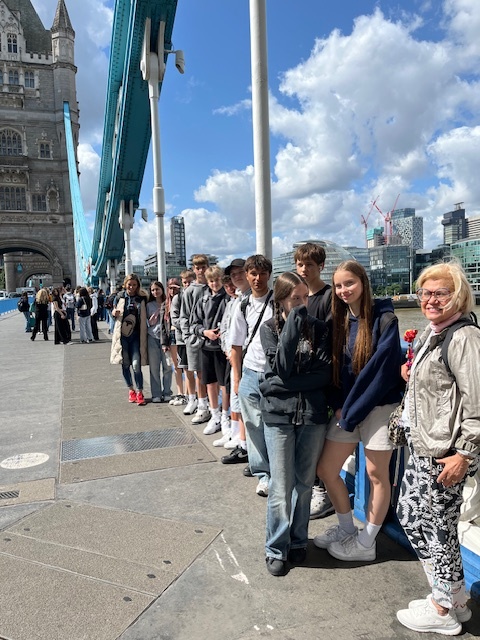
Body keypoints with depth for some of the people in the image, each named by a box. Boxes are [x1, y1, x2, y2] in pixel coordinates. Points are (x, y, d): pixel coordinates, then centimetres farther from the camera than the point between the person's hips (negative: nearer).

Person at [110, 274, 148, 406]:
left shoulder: (142, 298, 2)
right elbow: (114, 312, 13)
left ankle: (140, 393, 2)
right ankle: (131, 390, 26)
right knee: (125, 364, 8)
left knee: (136, 365, -9)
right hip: (122, 335, 2)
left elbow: (145, 316, 12)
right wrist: (114, 313, -9)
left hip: (136, 335, -1)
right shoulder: (120, 297, 3)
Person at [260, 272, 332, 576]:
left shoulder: (319, 328, 2)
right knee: (281, 488, 2)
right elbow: (282, 367, -17)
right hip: (279, 415, -2)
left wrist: (290, 383, -15)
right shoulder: (270, 328, -1)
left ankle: (298, 540, 33)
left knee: (304, 483, 13)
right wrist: (294, 321, -19)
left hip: (313, 414, 2)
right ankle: (276, 548, 23)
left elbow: (326, 372, -7)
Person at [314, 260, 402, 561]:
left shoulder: (384, 319, -12)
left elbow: (382, 368, -17)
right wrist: (339, 406, -6)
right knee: (326, 469, 8)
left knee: (376, 473, 6)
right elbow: (334, 367, 7)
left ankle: (365, 543, 24)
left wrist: (352, 410, -15)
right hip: (346, 407, 6)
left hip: (378, 406, -6)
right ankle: (347, 528, 29)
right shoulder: (339, 321, 6)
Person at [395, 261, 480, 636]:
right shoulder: (430, 335, 11)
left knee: (438, 525, 4)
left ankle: (443, 610, 26)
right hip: (422, 448, 10)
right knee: (408, 513, 17)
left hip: (446, 453, -10)